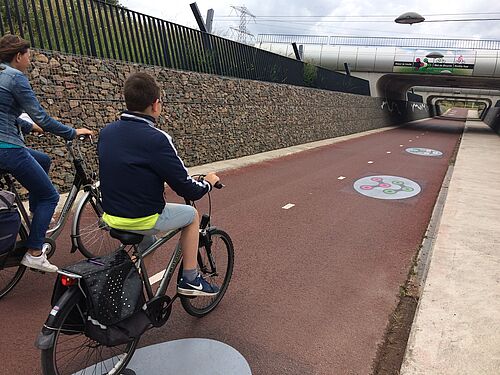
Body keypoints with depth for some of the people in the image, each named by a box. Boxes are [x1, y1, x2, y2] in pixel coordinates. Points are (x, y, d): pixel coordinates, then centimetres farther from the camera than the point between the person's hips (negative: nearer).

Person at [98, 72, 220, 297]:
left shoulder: (106, 132, 2)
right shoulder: (156, 139, -20)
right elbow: (187, 190, -16)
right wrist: (209, 182, 5)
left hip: (110, 217, 7)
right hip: (143, 220, -7)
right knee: (192, 214, 15)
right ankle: (190, 280, 20)